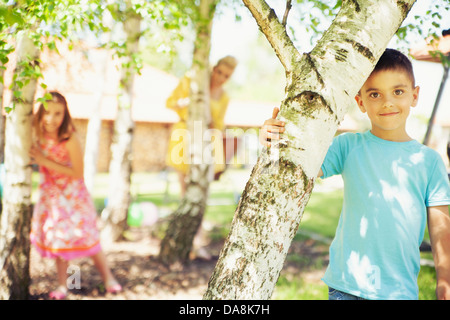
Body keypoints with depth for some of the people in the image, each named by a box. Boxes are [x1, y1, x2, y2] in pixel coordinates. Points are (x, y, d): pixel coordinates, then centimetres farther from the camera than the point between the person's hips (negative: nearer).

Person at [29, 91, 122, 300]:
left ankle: (108, 279, 20)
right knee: (58, 241, 13)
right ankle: (62, 286, 27)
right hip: (51, 197, 5)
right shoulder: (39, 136, -9)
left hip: (73, 197, -5)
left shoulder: (70, 140, -26)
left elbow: (78, 173, -23)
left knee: (88, 240, 2)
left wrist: (46, 161, -25)